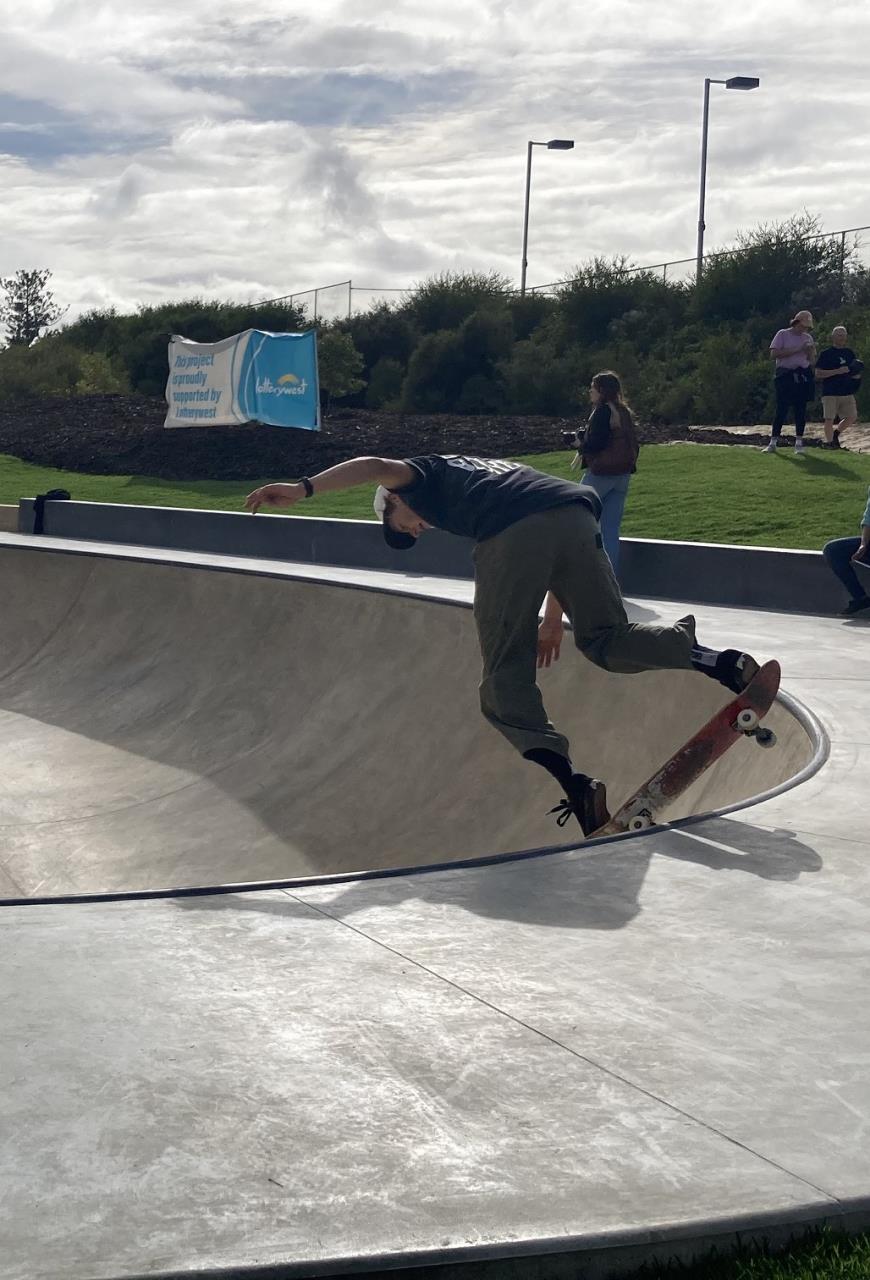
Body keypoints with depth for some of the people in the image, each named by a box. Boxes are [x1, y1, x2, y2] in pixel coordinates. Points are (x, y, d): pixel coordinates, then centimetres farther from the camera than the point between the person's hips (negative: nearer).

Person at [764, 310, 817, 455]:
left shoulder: (807, 338, 15)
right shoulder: (782, 334, 2)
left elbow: (811, 360, 15)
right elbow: (773, 354, -10)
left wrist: (811, 351, -8)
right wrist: (797, 350, -13)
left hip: (803, 376, 4)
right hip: (785, 376, -4)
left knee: (801, 410, 0)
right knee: (782, 409, -6)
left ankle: (799, 443, 5)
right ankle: (773, 442, 1)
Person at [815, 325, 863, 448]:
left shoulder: (849, 353, 15)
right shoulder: (826, 354, -1)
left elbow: (855, 374, 22)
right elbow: (818, 373, -9)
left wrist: (857, 373, -4)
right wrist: (837, 371, -18)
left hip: (847, 392, 5)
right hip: (830, 393, -5)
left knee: (852, 417, 0)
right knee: (829, 419, -6)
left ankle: (836, 433, 21)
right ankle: (830, 441, 6)